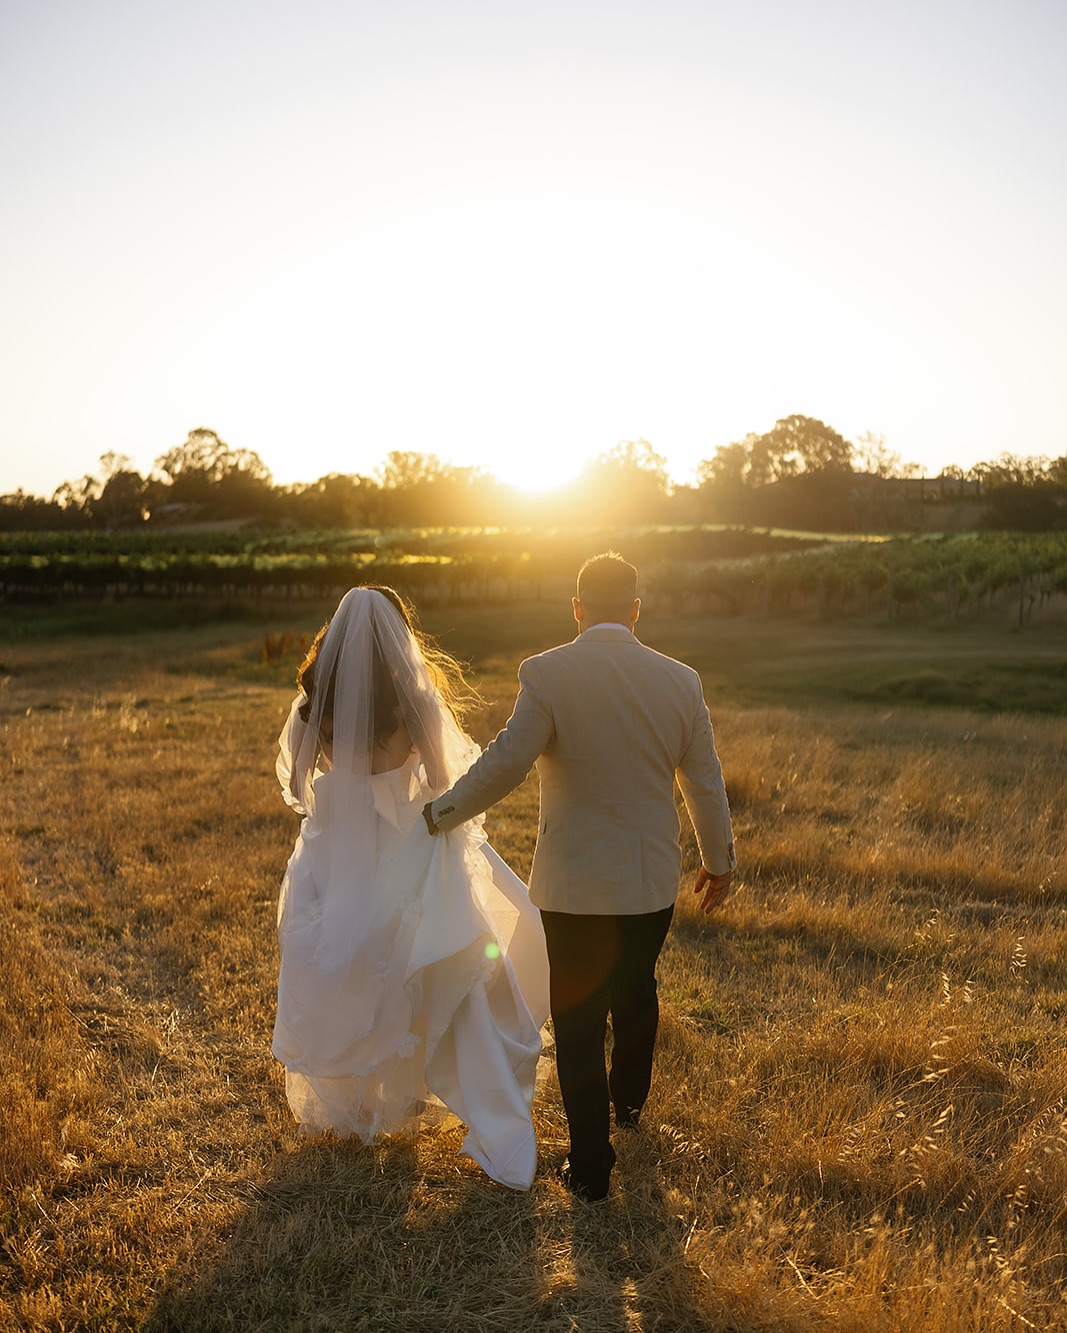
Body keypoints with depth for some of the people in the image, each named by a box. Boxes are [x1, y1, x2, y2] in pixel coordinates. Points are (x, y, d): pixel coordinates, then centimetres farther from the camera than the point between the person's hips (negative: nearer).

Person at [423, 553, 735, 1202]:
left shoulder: (548, 673, -14)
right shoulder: (680, 680, -3)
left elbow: (504, 764, -19)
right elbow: (707, 786, 3)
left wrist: (438, 813, -3)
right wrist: (720, 862, 17)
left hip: (574, 885, -4)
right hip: (653, 880, 4)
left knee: (579, 1022, 10)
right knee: (637, 991, 27)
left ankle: (592, 1167, 19)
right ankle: (630, 1104, 50)